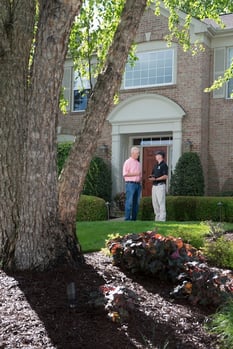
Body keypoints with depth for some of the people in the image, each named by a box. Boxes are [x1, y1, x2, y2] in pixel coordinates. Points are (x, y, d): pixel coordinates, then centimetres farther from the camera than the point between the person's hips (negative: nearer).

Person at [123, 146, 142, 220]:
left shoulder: (138, 163, 20)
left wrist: (140, 178, 8)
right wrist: (135, 174, -13)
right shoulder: (128, 162, -3)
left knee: (136, 202, 5)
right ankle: (127, 218, -7)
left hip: (138, 184, 7)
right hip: (130, 184, -7)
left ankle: (134, 218, 9)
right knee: (129, 202, -9)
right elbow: (125, 174, -11)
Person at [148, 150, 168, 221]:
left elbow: (166, 176, -15)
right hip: (154, 186, 9)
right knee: (155, 202, 10)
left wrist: (156, 179, -20)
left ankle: (162, 219, -6)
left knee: (161, 202, -8)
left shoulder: (164, 165, -7)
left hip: (160, 185, -9)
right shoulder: (155, 165, 19)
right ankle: (157, 217, 18)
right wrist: (151, 177, 1)